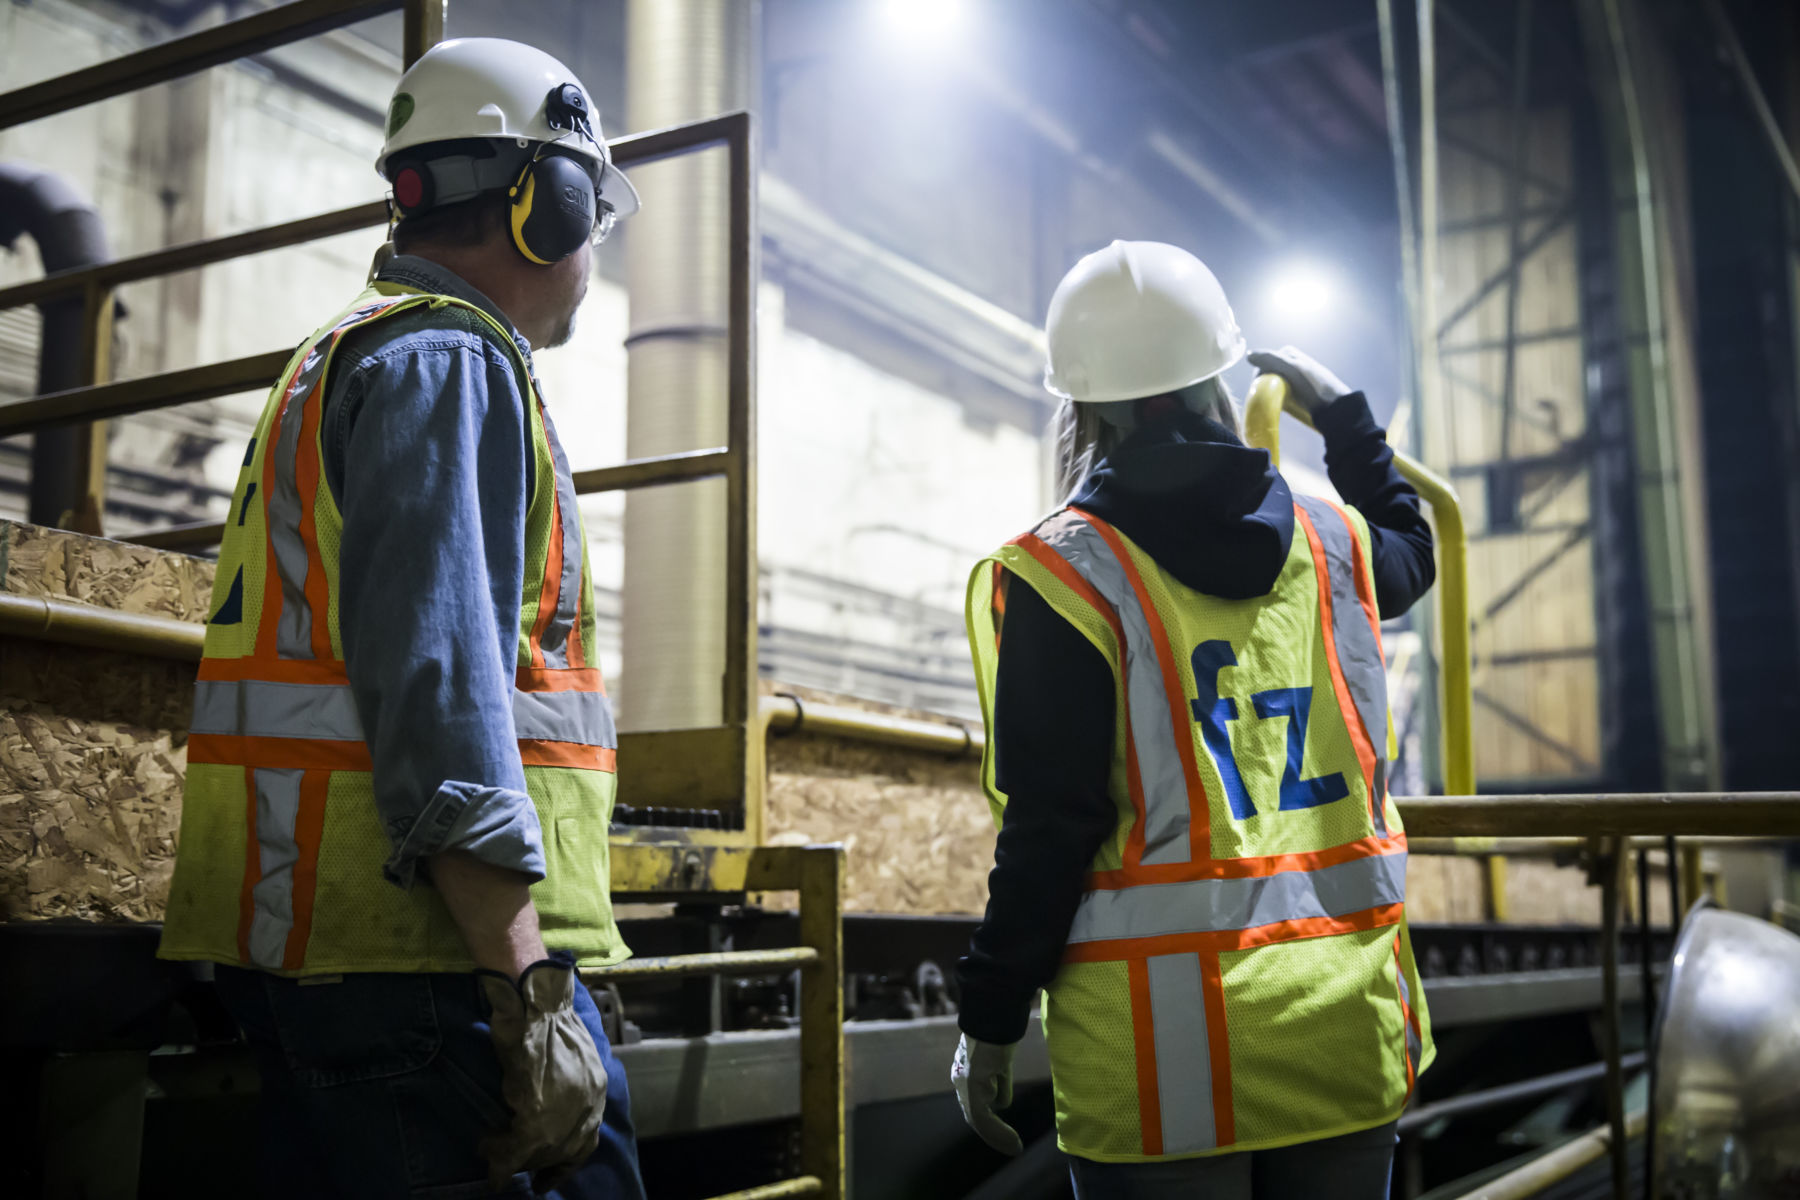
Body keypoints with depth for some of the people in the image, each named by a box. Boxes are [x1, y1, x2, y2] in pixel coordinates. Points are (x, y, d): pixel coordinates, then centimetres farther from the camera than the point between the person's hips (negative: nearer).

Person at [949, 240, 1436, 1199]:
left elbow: (1051, 829, -13)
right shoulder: (1331, 543, 5)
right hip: (1346, 1031, 5)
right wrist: (1343, 414, 38)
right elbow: (1408, 550, 31)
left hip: (1159, 1055, -4)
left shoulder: (1061, 575, -11)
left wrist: (990, 1021, -3)